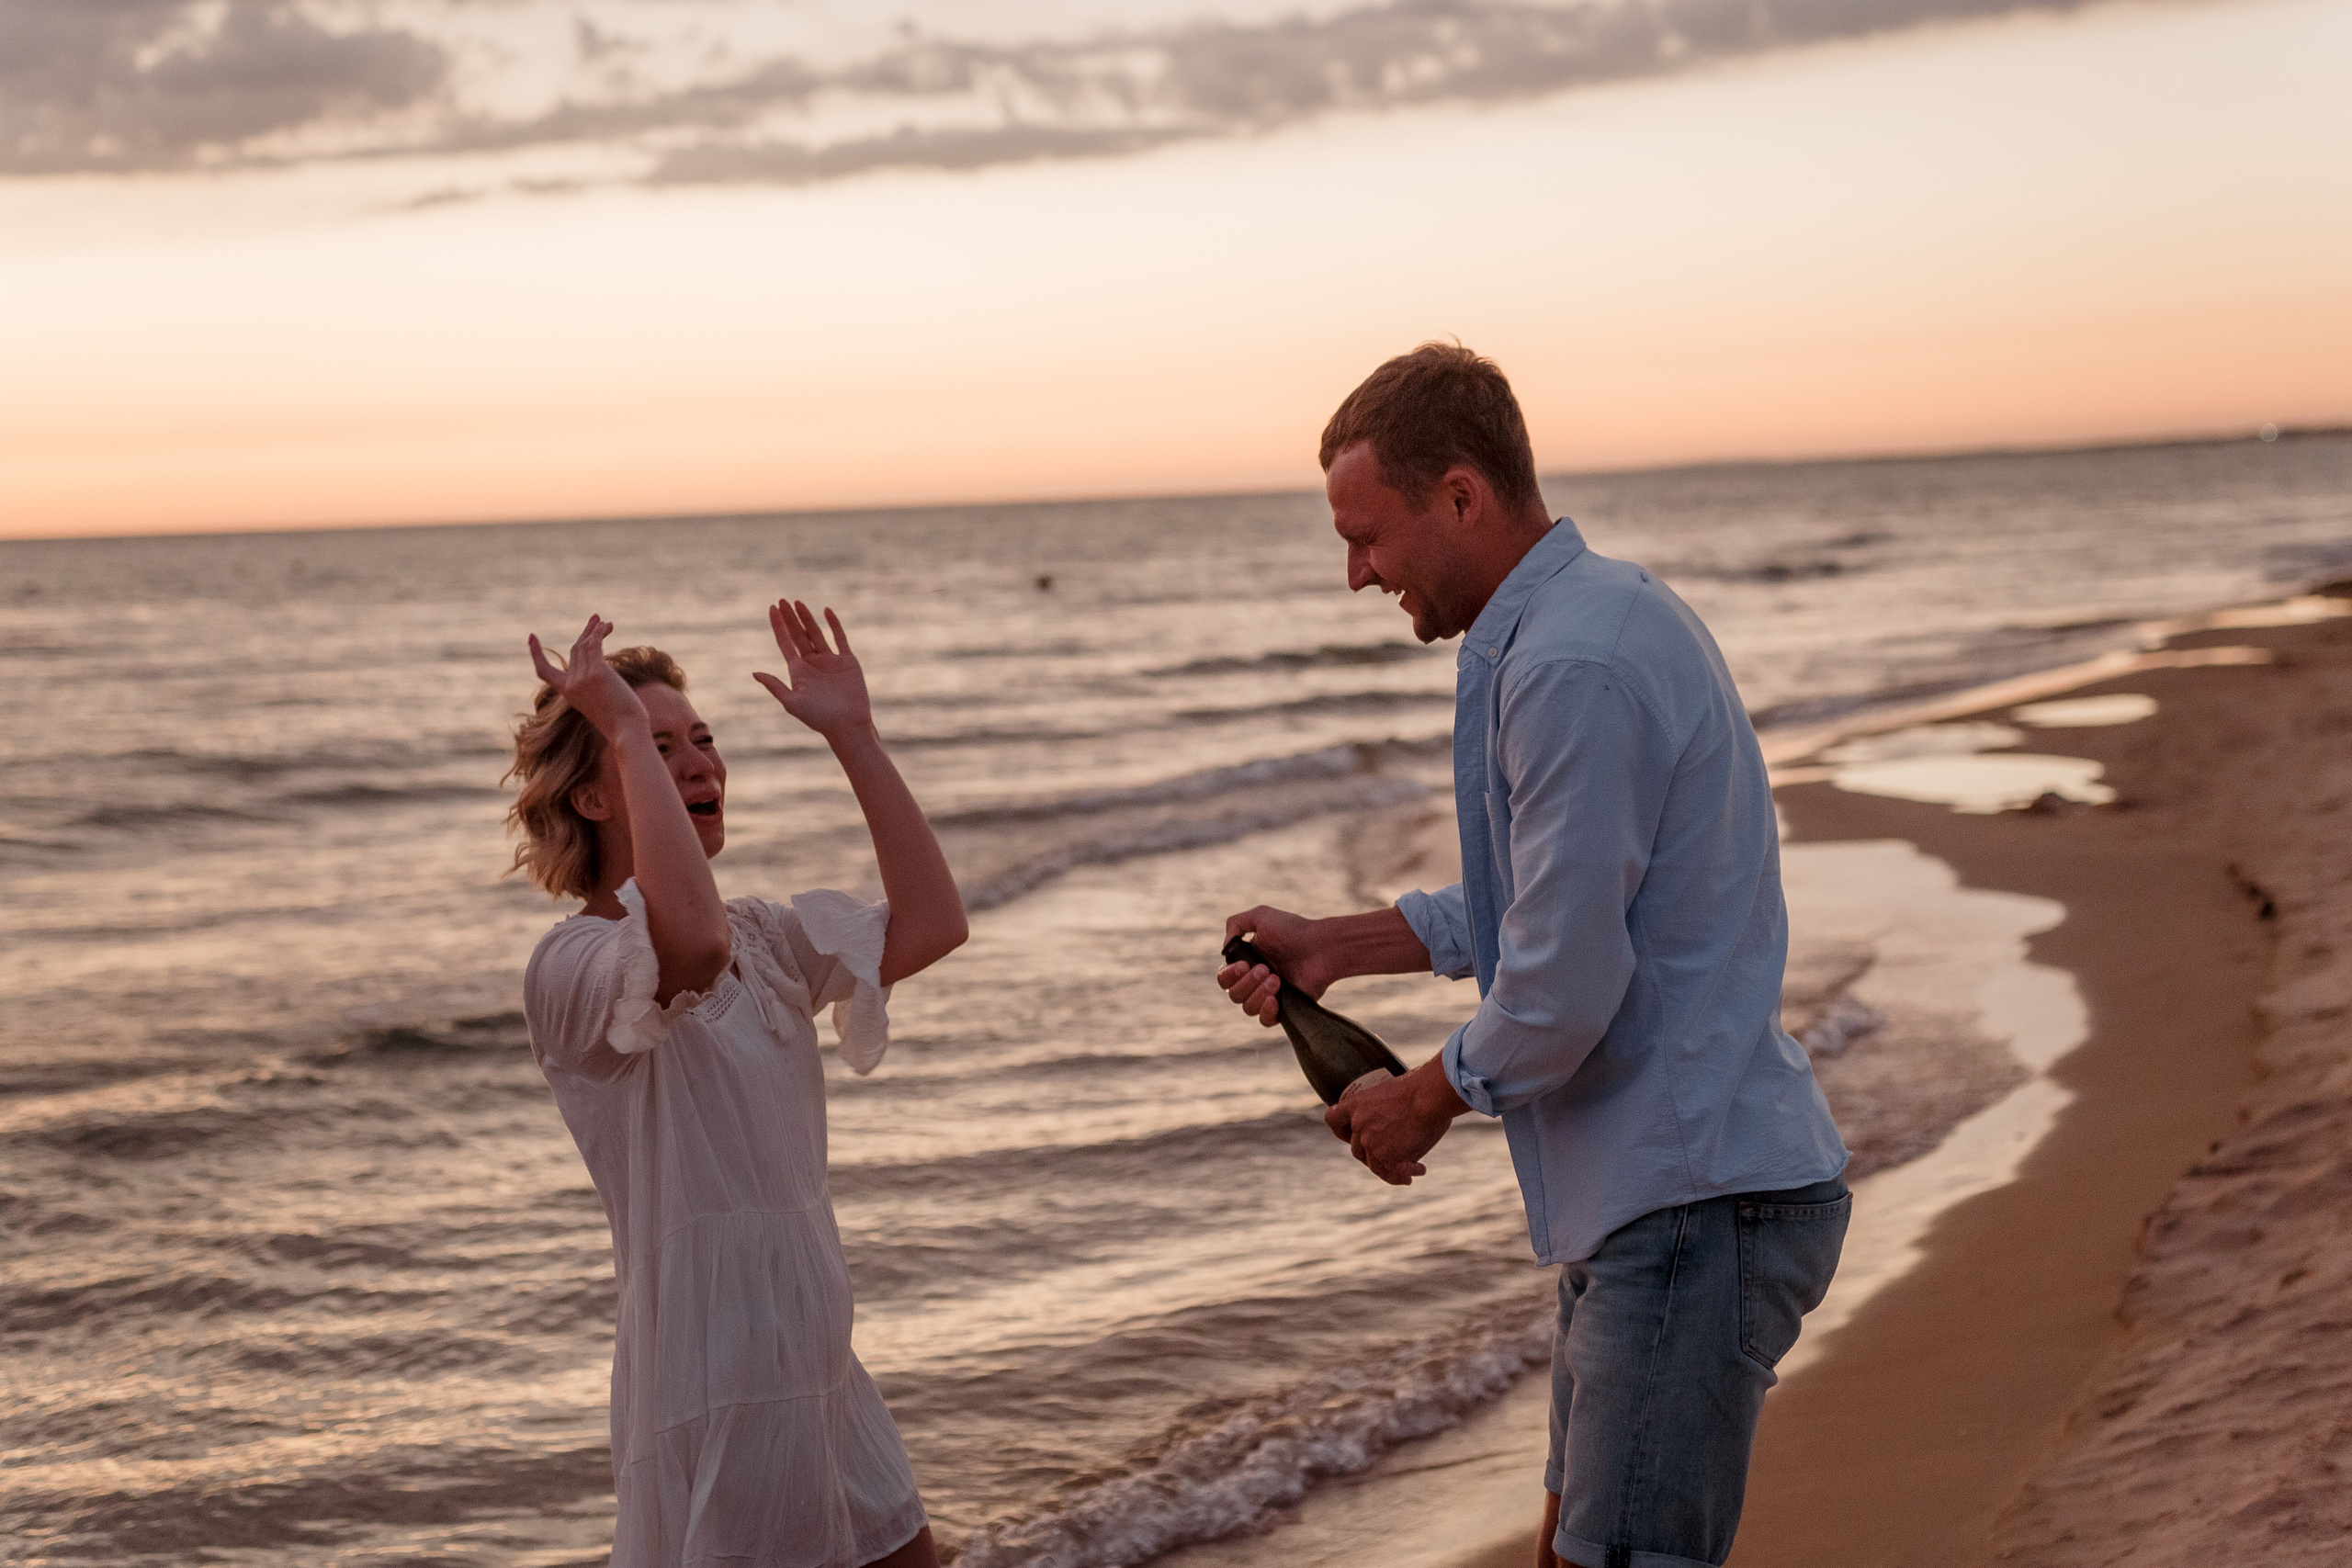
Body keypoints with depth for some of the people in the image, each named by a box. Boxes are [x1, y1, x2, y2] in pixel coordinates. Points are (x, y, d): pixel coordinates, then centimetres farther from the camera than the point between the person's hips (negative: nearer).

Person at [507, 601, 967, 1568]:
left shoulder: (762, 939, 12)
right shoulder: (570, 968, -16)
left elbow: (929, 926, 4)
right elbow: (691, 944, -38)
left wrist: (853, 735, 3)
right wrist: (626, 727, -28)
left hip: (818, 1374, 9)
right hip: (715, 1393, -8)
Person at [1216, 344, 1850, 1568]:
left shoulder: (1573, 668, -21)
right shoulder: (1601, 612, 14)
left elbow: (1564, 991, -22)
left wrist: (1422, 1103, -4)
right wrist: (1332, 947, 19)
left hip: (1695, 1202, -11)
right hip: (1649, 1193, 11)